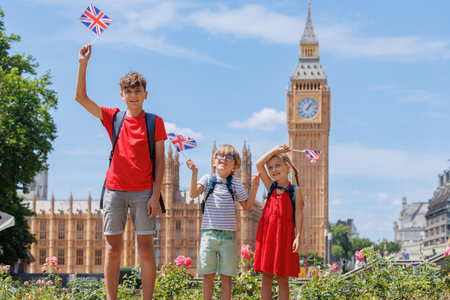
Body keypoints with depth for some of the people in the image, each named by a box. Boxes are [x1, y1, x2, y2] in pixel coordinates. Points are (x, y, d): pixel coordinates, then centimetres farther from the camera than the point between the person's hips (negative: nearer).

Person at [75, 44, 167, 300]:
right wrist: (83, 65, -7)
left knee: (146, 248, -2)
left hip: (143, 192, -2)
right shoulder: (113, 118, 8)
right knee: (113, 248, 2)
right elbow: (81, 98, 2)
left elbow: (160, 161, 2)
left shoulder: (155, 122, 3)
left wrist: (156, 195, -5)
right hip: (115, 190, 2)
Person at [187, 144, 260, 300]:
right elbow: (193, 193, -10)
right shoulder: (208, 179, 5)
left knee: (226, 276, 4)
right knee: (208, 275, 2)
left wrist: (254, 188, -1)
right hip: (209, 233, -1)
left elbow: (246, 206, 10)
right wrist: (194, 172, -20)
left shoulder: (235, 183, 7)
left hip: (228, 235, 1)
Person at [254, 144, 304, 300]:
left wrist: (298, 237, -9)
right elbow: (259, 164, 5)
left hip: (284, 234, -3)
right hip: (267, 233, 3)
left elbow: (299, 214, -2)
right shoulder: (270, 186, 12)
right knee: (266, 276, 4)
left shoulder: (295, 190, 3)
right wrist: (275, 149, 6)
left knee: (282, 277, 1)